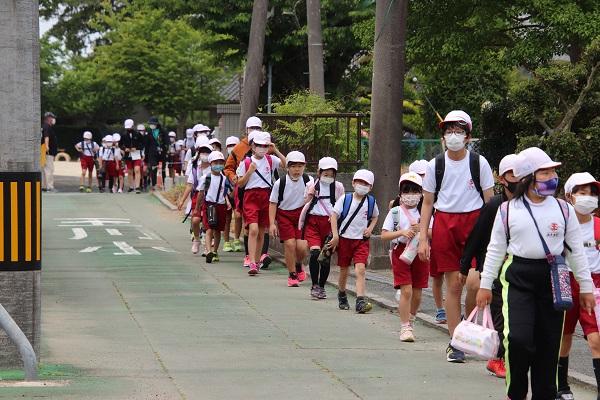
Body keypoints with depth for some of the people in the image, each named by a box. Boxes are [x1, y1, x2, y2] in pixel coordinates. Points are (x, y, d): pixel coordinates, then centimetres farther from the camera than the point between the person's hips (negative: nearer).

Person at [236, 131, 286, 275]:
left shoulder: (271, 160, 7)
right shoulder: (246, 162, 2)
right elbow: (240, 184, 3)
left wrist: (276, 151, -9)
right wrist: (250, 171, -10)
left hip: (266, 196, 3)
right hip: (251, 197, -3)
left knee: (262, 232, 10)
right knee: (253, 229, -17)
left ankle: (257, 261, 23)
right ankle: (252, 263, -23)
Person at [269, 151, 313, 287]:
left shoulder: (308, 180, -9)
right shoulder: (280, 183, -10)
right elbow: (273, 203, -2)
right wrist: (272, 223, -6)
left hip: (301, 214, 1)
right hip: (284, 215, -1)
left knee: (301, 246, -9)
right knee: (290, 244, -10)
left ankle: (298, 266, 26)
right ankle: (292, 275, 8)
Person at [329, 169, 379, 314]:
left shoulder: (371, 201, 3)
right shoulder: (345, 199, -3)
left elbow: (374, 217, 21)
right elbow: (334, 216, -3)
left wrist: (370, 228, 2)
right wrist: (335, 235, -11)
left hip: (362, 241, 0)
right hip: (344, 238, 0)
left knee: (360, 270, -16)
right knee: (344, 270, 12)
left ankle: (360, 301, -25)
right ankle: (342, 296, 36)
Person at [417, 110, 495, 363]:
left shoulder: (479, 163, 2)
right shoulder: (435, 165, 6)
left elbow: (490, 201, 4)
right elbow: (427, 203, 10)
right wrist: (423, 238, 3)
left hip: (474, 222, -1)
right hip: (444, 224, 1)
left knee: (473, 282, -16)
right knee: (453, 285, 2)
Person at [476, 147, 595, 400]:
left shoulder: (563, 209, 6)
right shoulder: (508, 210, 4)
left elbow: (576, 250, 10)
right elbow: (495, 249, 9)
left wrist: (586, 286, 9)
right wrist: (485, 285, 7)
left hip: (553, 279, 2)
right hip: (518, 278, -2)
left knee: (548, 343, 3)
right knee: (519, 338, -16)